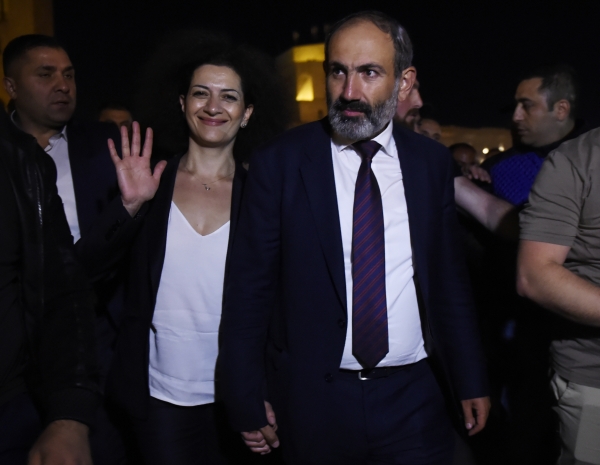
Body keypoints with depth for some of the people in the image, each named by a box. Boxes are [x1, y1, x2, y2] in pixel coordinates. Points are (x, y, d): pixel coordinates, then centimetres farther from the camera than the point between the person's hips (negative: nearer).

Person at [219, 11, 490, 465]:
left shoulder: (432, 161, 0)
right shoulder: (279, 163, -9)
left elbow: (449, 275, 6)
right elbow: (249, 286, -6)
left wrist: (470, 380, 9)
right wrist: (247, 401, -5)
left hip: (414, 398, 2)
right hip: (313, 400, -1)